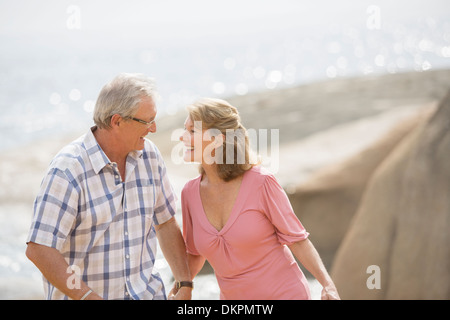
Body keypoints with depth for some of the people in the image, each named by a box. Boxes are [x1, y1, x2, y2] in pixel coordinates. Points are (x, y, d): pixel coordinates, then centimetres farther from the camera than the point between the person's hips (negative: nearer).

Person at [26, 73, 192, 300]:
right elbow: (38, 250, -23)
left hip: (144, 292, 5)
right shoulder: (68, 170, -20)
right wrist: (90, 298, -27)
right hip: (78, 296, -5)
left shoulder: (148, 155, -1)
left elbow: (165, 222, 9)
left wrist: (185, 286, 2)